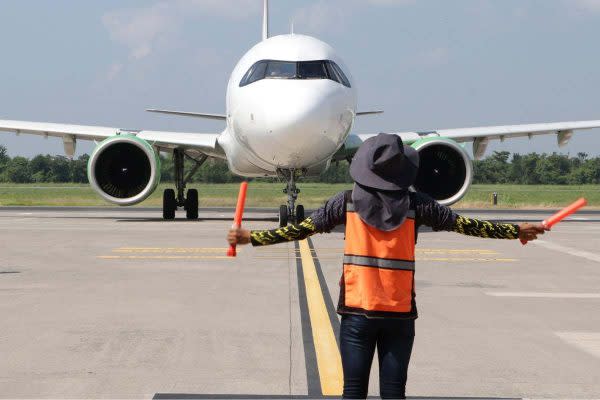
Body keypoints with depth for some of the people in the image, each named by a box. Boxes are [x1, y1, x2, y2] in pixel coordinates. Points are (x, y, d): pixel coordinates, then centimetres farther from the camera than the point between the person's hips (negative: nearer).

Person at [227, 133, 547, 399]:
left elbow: (302, 229, 2)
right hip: (400, 315, 0)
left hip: (356, 312, 0)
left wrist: (250, 237, 12)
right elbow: (465, 225, 4)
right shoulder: (416, 205, -2)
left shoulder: (347, 202, -2)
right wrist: (516, 231, 16)